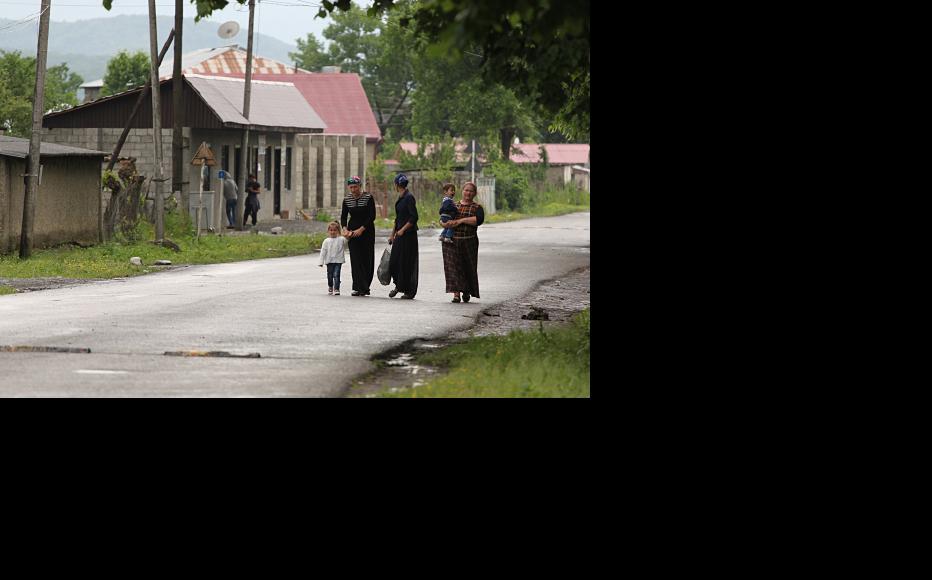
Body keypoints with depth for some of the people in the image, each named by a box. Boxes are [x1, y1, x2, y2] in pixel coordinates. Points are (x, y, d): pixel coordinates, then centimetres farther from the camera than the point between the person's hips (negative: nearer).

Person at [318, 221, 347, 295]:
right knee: (330, 275, 11)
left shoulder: (342, 239, 2)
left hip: (338, 261, -2)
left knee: (336, 275, -12)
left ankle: (336, 289, -9)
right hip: (329, 261, 2)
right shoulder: (326, 241, 5)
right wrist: (321, 262, 1)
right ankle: (330, 287, 32)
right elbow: (323, 252, 5)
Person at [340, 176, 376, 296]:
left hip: (366, 231, -3)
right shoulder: (347, 200, 3)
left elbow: (372, 216, -12)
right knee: (355, 259, -5)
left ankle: (364, 287, 8)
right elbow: (343, 216, 6)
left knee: (367, 259, -1)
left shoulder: (368, 198, -9)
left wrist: (361, 229, -19)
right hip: (353, 231, 3)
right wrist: (345, 229, -12)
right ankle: (358, 288, -8)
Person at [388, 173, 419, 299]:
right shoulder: (400, 198, 14)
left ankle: (409, 291, 6)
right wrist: (392, 234, 22)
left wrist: (402, 230, -18)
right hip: (399, 235, 8)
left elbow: (414, 217, -19)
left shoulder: (409, 198, -14)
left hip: (408, 234, -8)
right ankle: (398, 285, 25)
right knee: (394, 262, 8)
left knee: (407, 263, -2)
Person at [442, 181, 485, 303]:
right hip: (451, 242, 2)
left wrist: (460, 221, -18)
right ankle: (456, 294, -11)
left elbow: (479, 220, -14)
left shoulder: (477, 208, 5)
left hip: (469, 242, -2)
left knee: (468, 268, 4)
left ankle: (467, 292, 25)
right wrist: (448, 223, -13)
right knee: (453, 267, -8)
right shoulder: (453, 206, 14)